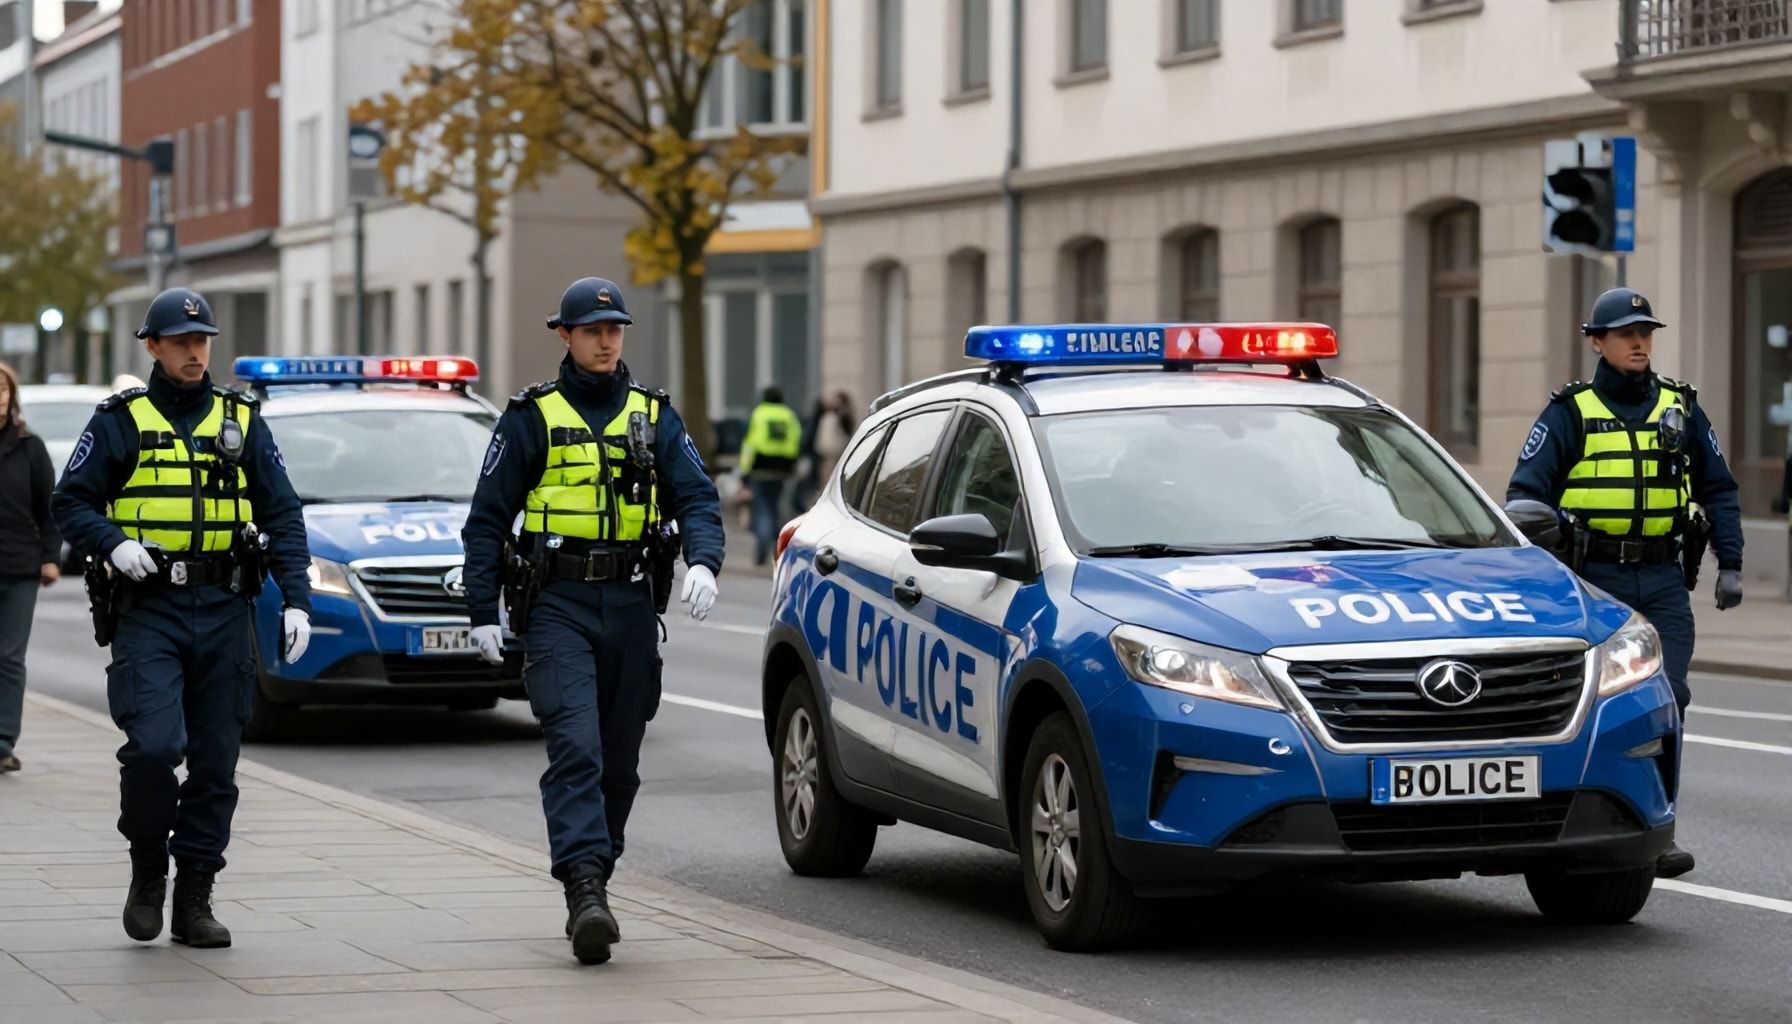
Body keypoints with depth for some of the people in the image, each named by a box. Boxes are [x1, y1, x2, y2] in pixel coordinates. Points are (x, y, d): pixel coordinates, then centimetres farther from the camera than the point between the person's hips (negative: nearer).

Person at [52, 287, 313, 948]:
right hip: (148, 613, -3)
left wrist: (296, 599, 0)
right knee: (153, 745, -18)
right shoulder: (120, 422, 4)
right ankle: (147, 864, 6)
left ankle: (194, 900, 11)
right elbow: (71, 502, 4)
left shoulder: (242, 422, 11)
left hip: (224, 615, 3)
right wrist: (112, 543, -16)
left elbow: (284, 516, 10)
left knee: (215, 762, 3)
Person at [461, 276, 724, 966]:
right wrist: (482, 611, -4)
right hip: (557, 605, -3)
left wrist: (702, 561, -16)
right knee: (576, 748, -17)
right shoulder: (531, 417, 4)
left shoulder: (654, 417, 12)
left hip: (631, 605, 4)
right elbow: (487, 517, 4)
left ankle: (590, 888, 20)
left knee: (619, 759, 7)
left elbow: (696, 498, 5)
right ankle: (586, 892, -25)